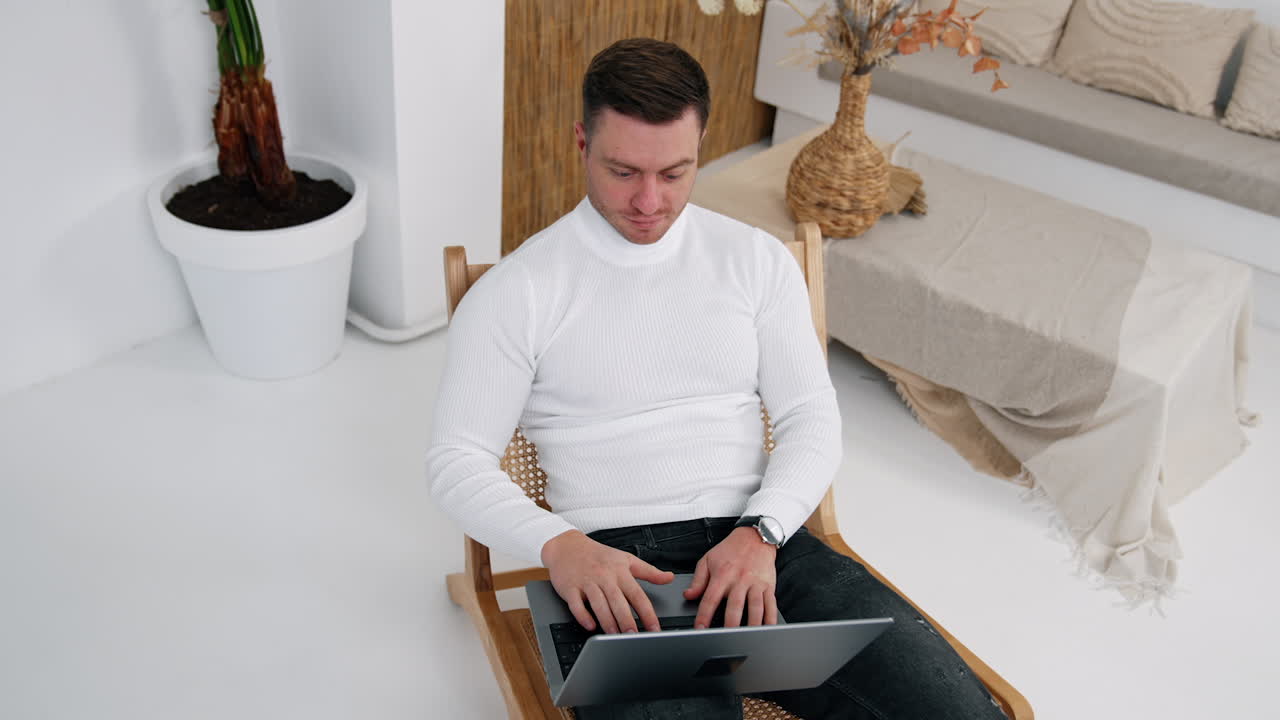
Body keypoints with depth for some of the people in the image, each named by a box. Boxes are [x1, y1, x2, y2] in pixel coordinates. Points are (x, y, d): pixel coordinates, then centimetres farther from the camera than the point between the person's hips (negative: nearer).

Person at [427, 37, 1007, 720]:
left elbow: (813, 420, 8)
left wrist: (762, 534, -11)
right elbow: (456, 460, -1)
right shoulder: (516, 291, 1)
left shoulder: (757, 259, 10)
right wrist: (559, 545, -20)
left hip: (762, 541, 4)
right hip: (614, 567, -3)